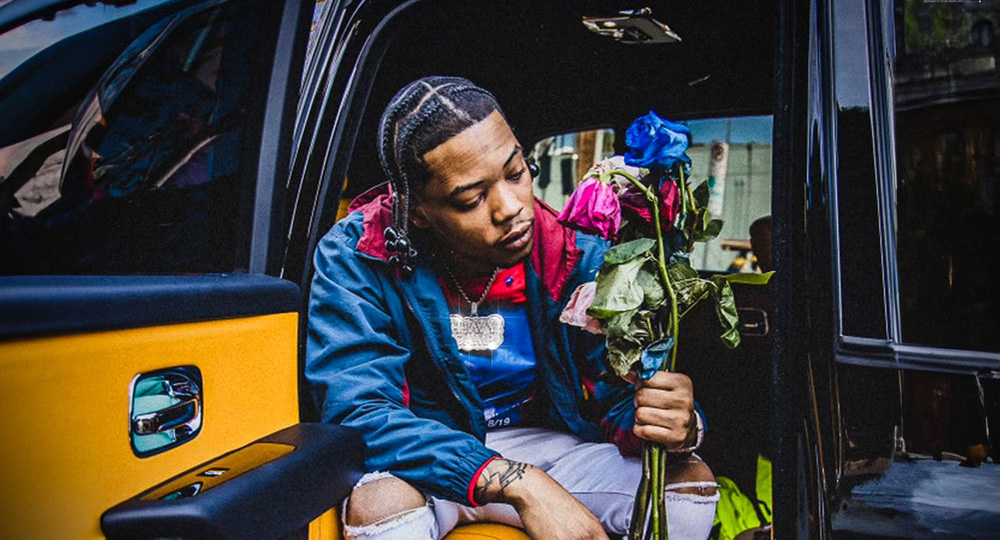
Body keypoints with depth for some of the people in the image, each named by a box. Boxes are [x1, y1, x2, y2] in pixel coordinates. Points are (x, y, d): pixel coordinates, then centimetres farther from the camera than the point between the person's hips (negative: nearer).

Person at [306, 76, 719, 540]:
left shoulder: (577, 255, -13)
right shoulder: (356, 254, -21)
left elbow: (621, 396, -9)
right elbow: (358, 410, -30)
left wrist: (677, 427, -35)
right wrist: (519, 483, -39)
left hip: (539, 442, 3)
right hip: (422, 460, -2)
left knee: (693, 481, -15)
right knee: (379, 501, -37)